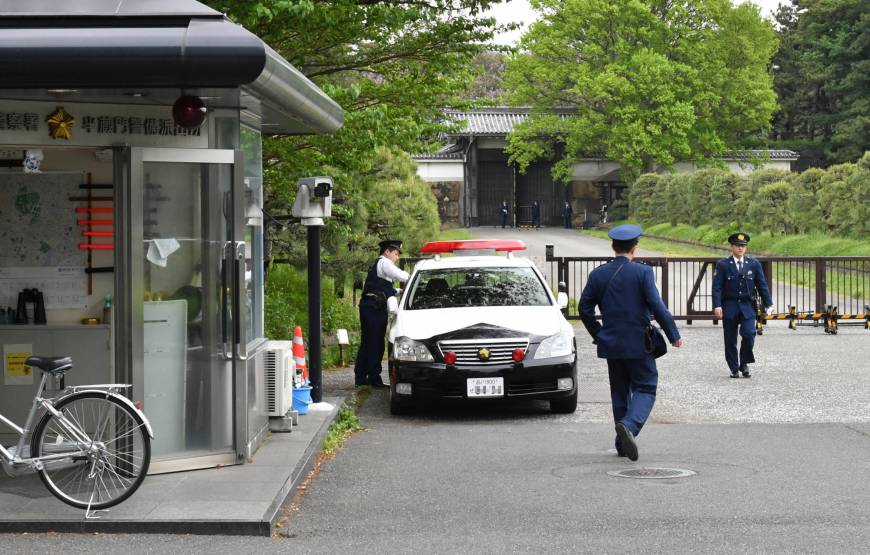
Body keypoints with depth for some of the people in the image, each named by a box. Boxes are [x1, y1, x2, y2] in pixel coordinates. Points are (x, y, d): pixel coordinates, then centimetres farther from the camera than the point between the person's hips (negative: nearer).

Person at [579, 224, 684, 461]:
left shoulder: (598, 274, 2)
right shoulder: (642, 272, -10)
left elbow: (585, 308, 5)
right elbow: (657, 306, -14)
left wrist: (597, 334, 19)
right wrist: (674, 335, -5)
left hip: (611, 344, 4)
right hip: (638, 344, -4)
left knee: (619, 392, 14)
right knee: (645, 389, 3)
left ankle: (623, 444, 16)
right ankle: (629, 425, -23)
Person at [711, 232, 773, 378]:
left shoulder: (754, 264, 8)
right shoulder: (722, 265, 1)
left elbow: (762, 284, 9)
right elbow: (717, 287, -3)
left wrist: (768, 304, 3)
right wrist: (717, 306, -14)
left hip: (747, 306, 1)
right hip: (729, 307, -1)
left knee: (749, 334, -15)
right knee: (730, 339, 2)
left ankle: (744, 363, 5)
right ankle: (734, 369, 15)